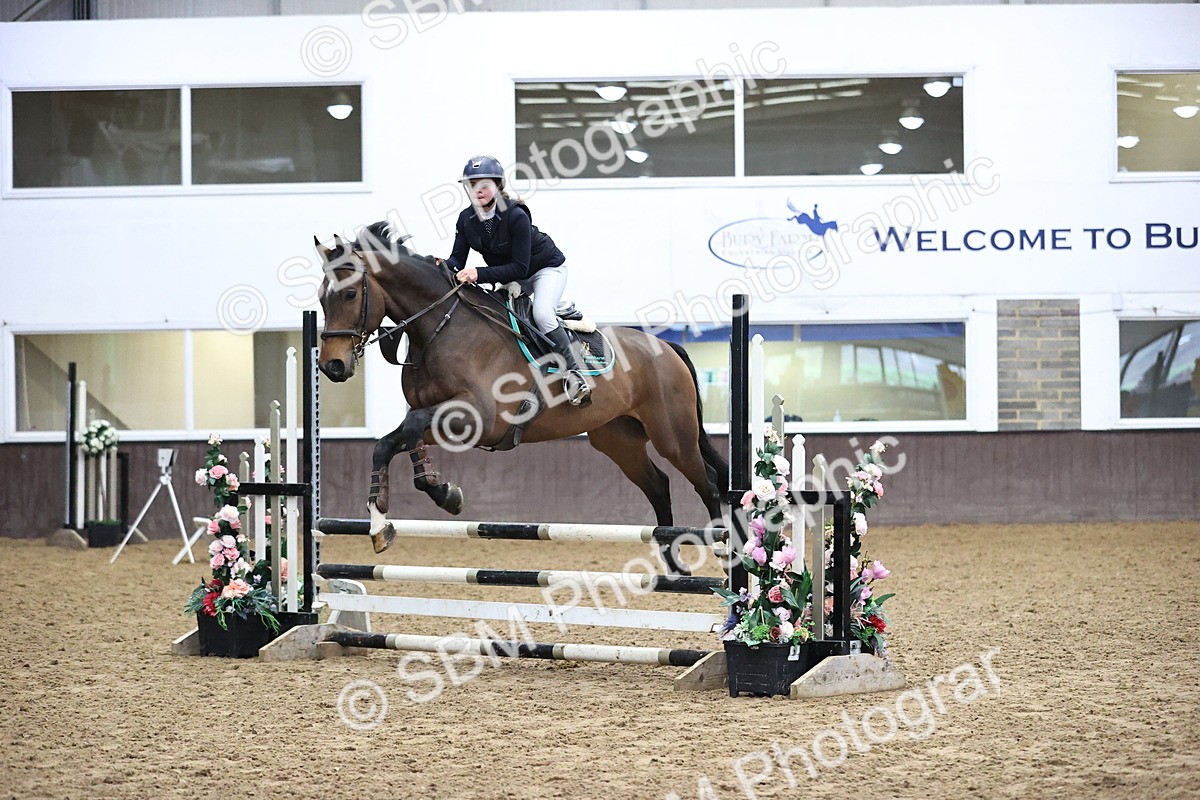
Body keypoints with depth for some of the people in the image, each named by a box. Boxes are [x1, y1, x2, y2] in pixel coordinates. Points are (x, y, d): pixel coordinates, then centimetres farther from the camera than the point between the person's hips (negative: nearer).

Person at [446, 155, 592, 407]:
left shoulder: (516, 216, -33)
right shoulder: (466, 219, -13)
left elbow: (519, 267, -34)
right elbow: (458, 259, -12)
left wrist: (479, 274, -44)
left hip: (547, 268, -8)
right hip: (510, 278, 8)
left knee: (541, 313, -30)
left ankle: (573, 373, -24)